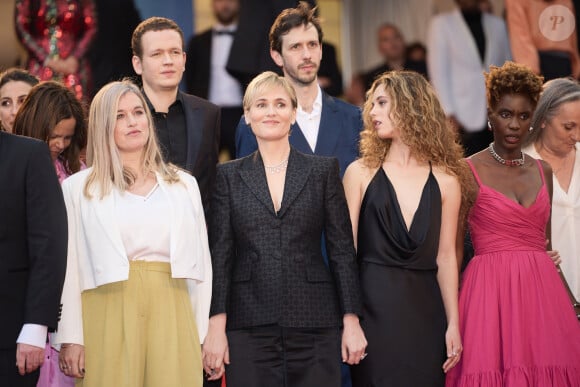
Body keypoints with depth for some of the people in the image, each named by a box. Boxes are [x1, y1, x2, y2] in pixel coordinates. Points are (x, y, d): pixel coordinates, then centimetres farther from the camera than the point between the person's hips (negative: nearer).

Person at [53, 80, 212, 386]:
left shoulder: (184, 185, 14)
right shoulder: (78, 188, 6)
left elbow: (201, 262, 13)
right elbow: (69, 267, 2)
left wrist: (201, 337, 7)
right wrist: (70, 339, -5)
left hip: (171, 316, 2)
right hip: (109, 315, -2)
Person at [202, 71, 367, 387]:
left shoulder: (323, 170, 8)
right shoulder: (229, 176, 9)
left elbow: (342, 250, 6)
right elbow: (220, 255, 4)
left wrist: (351, 322, -1)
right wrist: (216, 327, -5)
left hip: (314, 325, 0)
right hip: (249, 327, 0)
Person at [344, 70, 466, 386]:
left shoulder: (445, 180, 6)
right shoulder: (361, 172, 3)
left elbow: (445, 256, 7)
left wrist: (453, 324, 4)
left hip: (425, 308, 1)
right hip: (374, 306, -1)